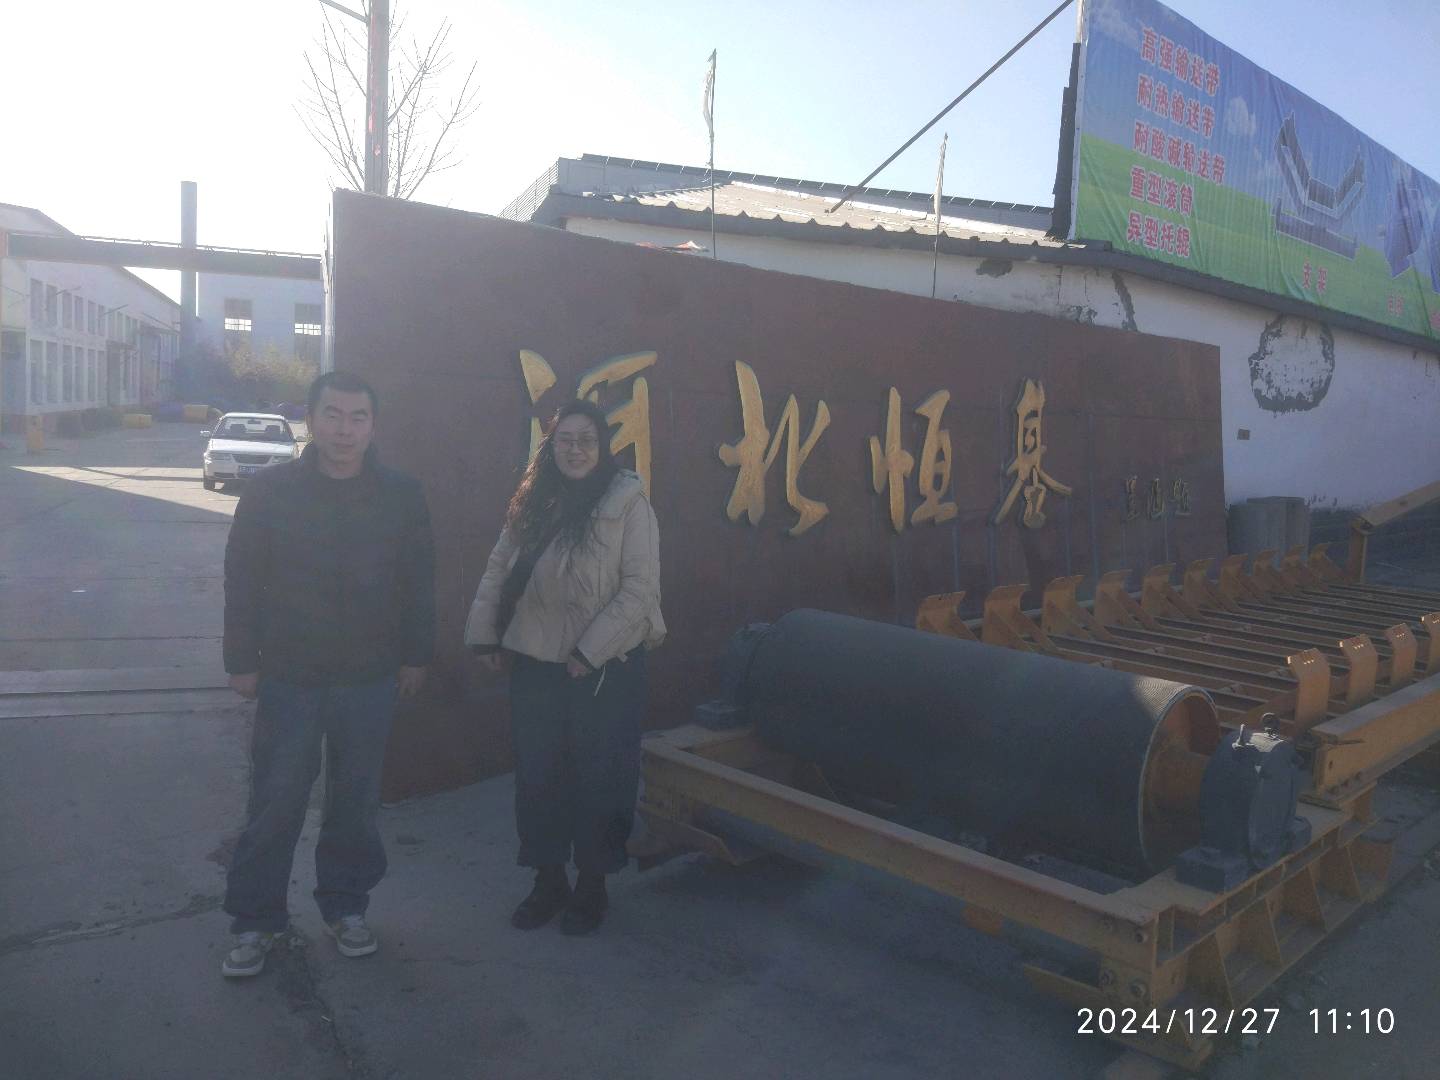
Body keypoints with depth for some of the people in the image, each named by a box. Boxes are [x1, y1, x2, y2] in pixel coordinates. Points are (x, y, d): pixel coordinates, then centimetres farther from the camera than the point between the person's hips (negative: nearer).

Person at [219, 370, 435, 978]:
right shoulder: (272, 490, -6)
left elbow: (420, 583, 4)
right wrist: (243, 660, -1)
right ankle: (256, 919, 24)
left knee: (356, 802, 13)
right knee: (274, 802, 6)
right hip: (288, 677, -1)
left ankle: (346, 905, 31)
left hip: (370, 679, 1)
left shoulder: (402, 496, -2)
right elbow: (242, 579, -1)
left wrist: (416, 655, 4)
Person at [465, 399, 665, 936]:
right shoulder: (533, 505, 7)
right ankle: (548, 882, 30)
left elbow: (639, 588, -14)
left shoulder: (628, 505, -9)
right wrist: (485, 636, 3)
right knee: (537, 779, 12)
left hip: (605, 670, -4)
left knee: (596, 782, 7)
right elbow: (497, 572, 11)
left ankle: (591, 887, 26)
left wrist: (589, 652, -15)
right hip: (535, 666, 5)